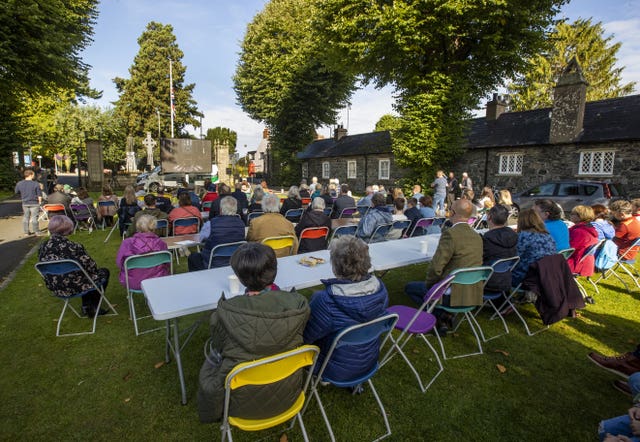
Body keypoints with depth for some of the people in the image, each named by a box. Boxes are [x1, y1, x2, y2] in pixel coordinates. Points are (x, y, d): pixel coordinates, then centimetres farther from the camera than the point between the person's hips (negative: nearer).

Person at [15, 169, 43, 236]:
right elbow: (39, 195, -11)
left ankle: (26, 231, 19)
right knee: (34, 218, 1)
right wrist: (40, 202, 2)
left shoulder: (19, 183, 0)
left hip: (25, 203, 4)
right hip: (34, 203, -4)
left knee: (25, 217, 14)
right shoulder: (35, 184, -14)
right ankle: (36, 231, 5)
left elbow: (16, 192, 15)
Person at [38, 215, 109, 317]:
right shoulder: (73, 247, -27)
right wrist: (97, 269, 7)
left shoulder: (42, 247, -8)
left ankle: (86, 306, 33)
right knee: (104, 272, 19)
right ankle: (93, 307, 26)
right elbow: (91, 267, -16)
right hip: (77, 286, -7)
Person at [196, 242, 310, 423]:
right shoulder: (298, 304, -22)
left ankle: (212, 416, 47)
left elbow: (217, 355, -9)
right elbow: (293, 342, -3)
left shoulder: (225, 313, -27)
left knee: (208, 366, 27)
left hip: (243, 404, -3)